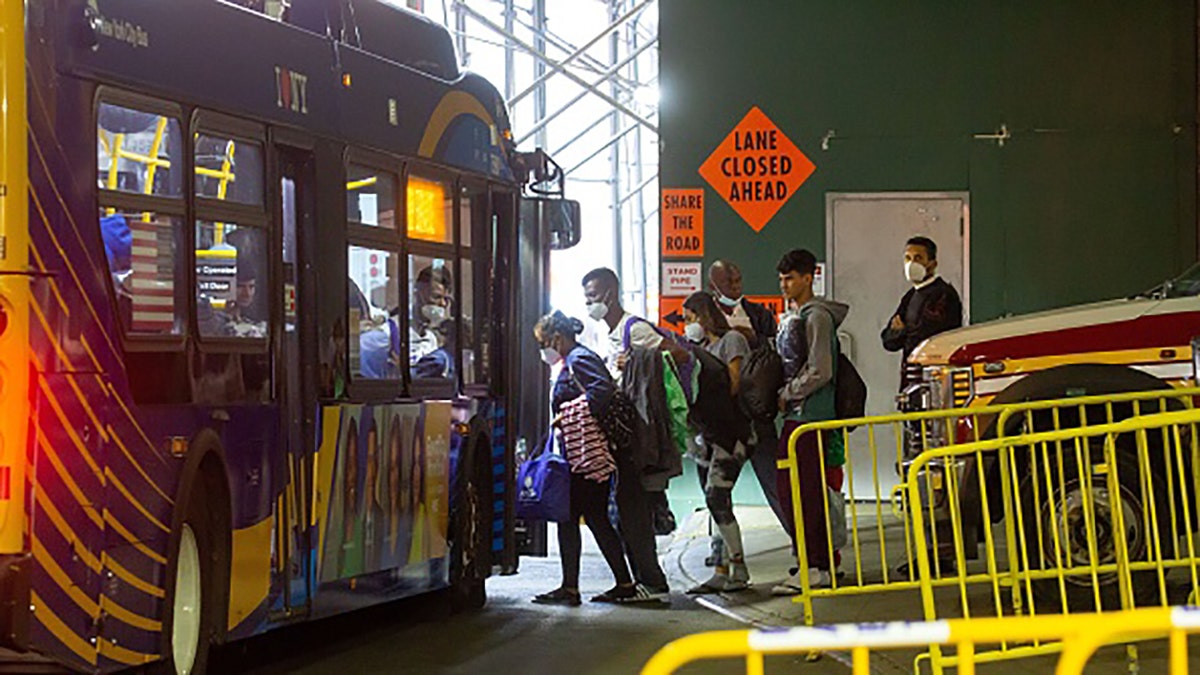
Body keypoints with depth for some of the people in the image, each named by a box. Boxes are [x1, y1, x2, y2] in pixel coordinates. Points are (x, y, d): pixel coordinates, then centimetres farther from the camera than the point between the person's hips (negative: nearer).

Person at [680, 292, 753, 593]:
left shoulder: (732, 339, -2)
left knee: (716, 497, -16)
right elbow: (697, 388, 16)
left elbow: (733, 386, -10)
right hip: (707, 432, 8)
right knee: (715, 503, 3)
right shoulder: (703, 347, 21)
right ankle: (722, 571, 4)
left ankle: (739, 570, -12)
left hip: (730, 430, -8)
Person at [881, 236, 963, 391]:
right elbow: (888, 339, 13)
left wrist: (902, 332, 1)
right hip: (910, 381, 8)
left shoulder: (943, 295, -9)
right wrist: (908, 332, -8)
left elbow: (921, 337, -18)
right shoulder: (911, 296, 18)